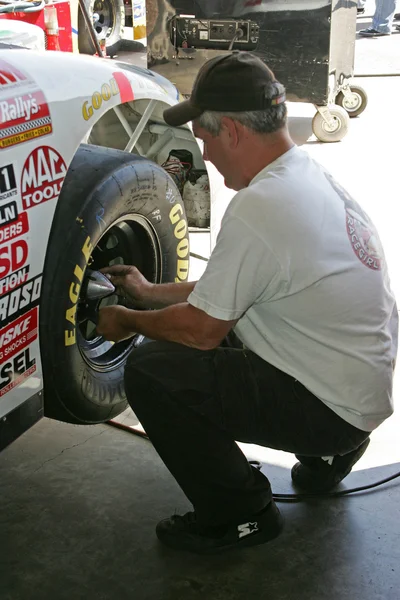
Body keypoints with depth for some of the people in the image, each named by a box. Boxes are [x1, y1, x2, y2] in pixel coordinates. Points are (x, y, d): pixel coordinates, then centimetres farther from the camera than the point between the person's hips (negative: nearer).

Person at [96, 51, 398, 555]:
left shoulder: (257, 209, -26)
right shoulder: (310, 174, 5)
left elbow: (200, 329, -17)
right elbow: (234, 287, 14)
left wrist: (127, 321, 2)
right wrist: (150, 293, 20)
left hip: (332, 408, -9)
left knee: (150, 371, -13)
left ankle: (239, 514, 5)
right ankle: (326, 453, 24)